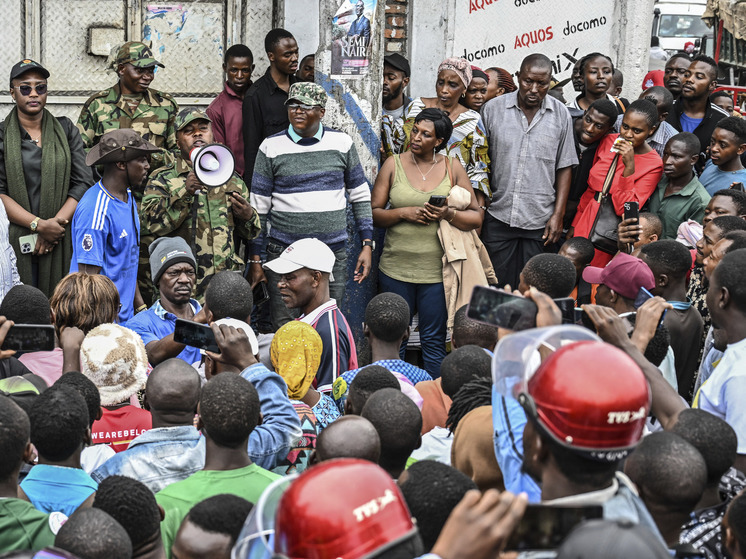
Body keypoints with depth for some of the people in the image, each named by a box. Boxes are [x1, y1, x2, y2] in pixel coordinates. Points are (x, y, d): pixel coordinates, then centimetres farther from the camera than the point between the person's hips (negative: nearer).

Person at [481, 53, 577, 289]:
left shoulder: (561, 115, 3)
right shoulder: (493, 109, 1)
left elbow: (564, 168, 6)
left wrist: (558, 215, 0)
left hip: (539, 221, 0)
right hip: (498, 216, 0)